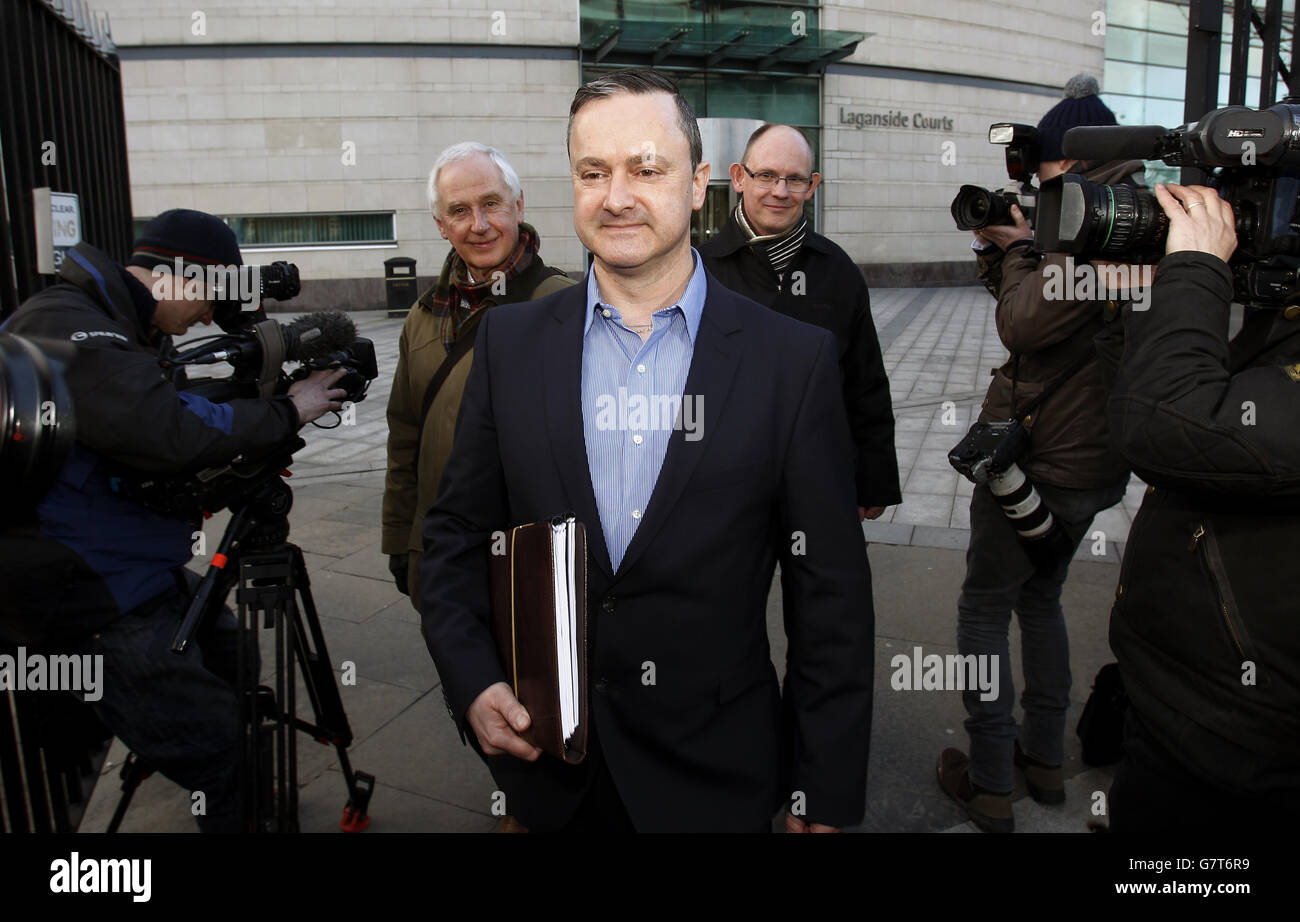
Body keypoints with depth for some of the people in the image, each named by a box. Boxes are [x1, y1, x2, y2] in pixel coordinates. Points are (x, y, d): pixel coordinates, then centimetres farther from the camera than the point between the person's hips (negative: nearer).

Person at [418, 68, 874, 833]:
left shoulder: (794, 359, -10)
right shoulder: (510, 342, -3)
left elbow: (832, 594, -7)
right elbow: (457, 534, 5)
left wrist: (827, 795, -5)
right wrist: (472, 684, -9)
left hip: (714, 777, -1)